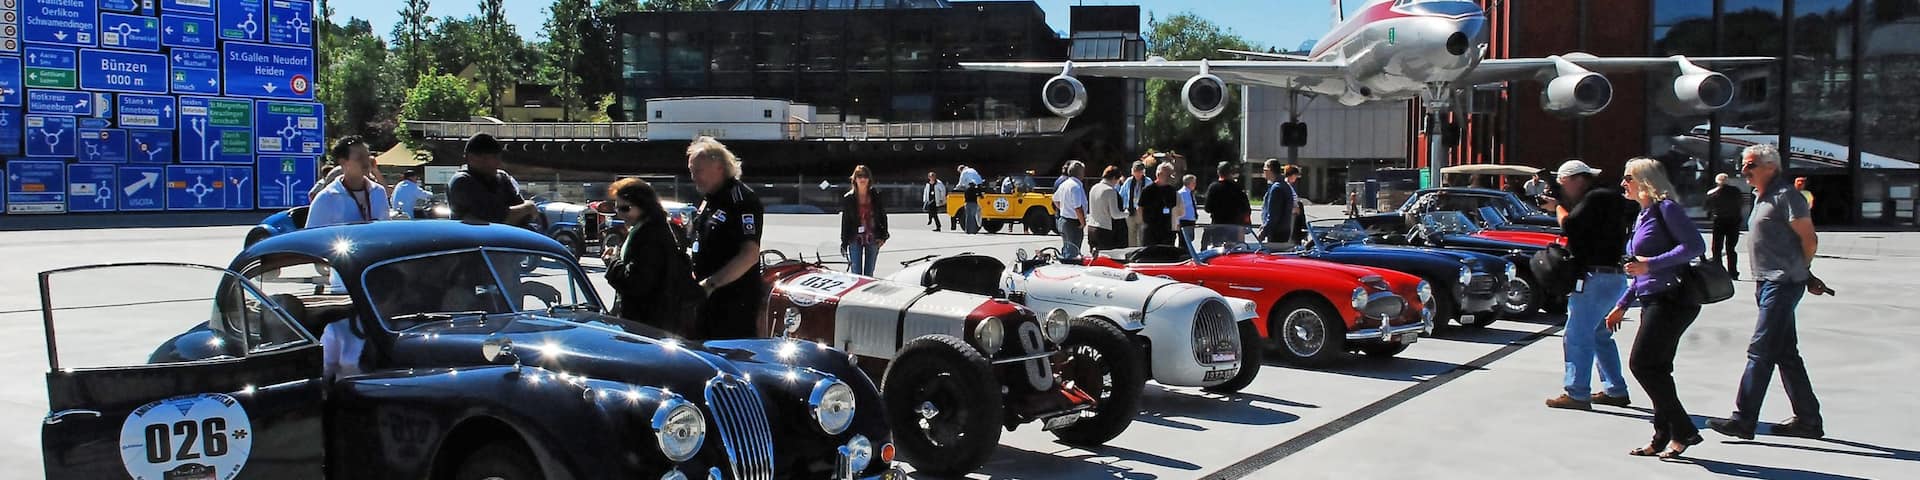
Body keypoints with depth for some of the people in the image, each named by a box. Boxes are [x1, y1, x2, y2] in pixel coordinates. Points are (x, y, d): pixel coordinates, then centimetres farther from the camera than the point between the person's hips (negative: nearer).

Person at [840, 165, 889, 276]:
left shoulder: (876, 197, 3)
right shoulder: (848, 198, 0)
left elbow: (883, 217, 8)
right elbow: (844, 221, 2)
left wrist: (883, 236, -1)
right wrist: (844, 242, -1)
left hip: (872, 239, 2)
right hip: (855, 239, -1)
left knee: (869, 273, 8)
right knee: (856, 273, -4)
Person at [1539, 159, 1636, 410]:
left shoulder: (1597, 198, -13)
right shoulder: (1602, 197, 18)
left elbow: (1570, 226, -23)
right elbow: (1577, 228, 16)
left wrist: (1558, 206, -5)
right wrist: (1558, 204, 4)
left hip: (1596, 278, -11)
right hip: (1612, 277, 11)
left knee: (1576, 337, -8)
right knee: (1599, 334, 19)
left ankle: (1577, 394, -7)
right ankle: (1615, 390, 24)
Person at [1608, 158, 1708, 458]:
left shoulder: (1666, 208, -7)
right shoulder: (1643, 216, 21)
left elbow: (1695, 245, -19)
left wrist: (1651, 263, -22)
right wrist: (1622, 305, 25)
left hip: (1672, 300, -10)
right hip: (1654, 302, 10)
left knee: (1641, 364, -12)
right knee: (1656, 369, 7)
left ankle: (1683, 431, -6)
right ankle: (1664, 438, 10)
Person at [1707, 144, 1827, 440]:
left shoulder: (1786, 196, -12)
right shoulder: (1761, 198, 17)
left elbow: (1810, 241, -12)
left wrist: (1797, 272, 2)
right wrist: (1805, 275, 17)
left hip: (1783, 283, -10)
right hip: (1768, 283, 10)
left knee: (1761, 351, -10)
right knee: (1786, 353, 13)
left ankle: (1744, 420, -10)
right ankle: (1808, 419, 20)